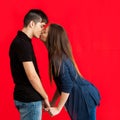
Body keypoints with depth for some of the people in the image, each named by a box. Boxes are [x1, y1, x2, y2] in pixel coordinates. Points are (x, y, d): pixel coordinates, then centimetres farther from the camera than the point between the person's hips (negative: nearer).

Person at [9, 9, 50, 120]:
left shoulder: (21, 41, 12)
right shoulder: (23, 43, -18)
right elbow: (32, 76, -21)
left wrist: (42, 96, 15)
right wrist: (45, 97, -9)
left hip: (26, 96, 9)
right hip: (29, 99, -9)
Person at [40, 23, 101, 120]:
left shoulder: (58, 59, -22)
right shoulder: (60, 55, 6)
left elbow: (67, 86, -24)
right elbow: (62, 84, 14)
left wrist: (58, 109, -17)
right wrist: (52, 103, 15)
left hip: (84, 98, -9)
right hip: (81, 96, 9)